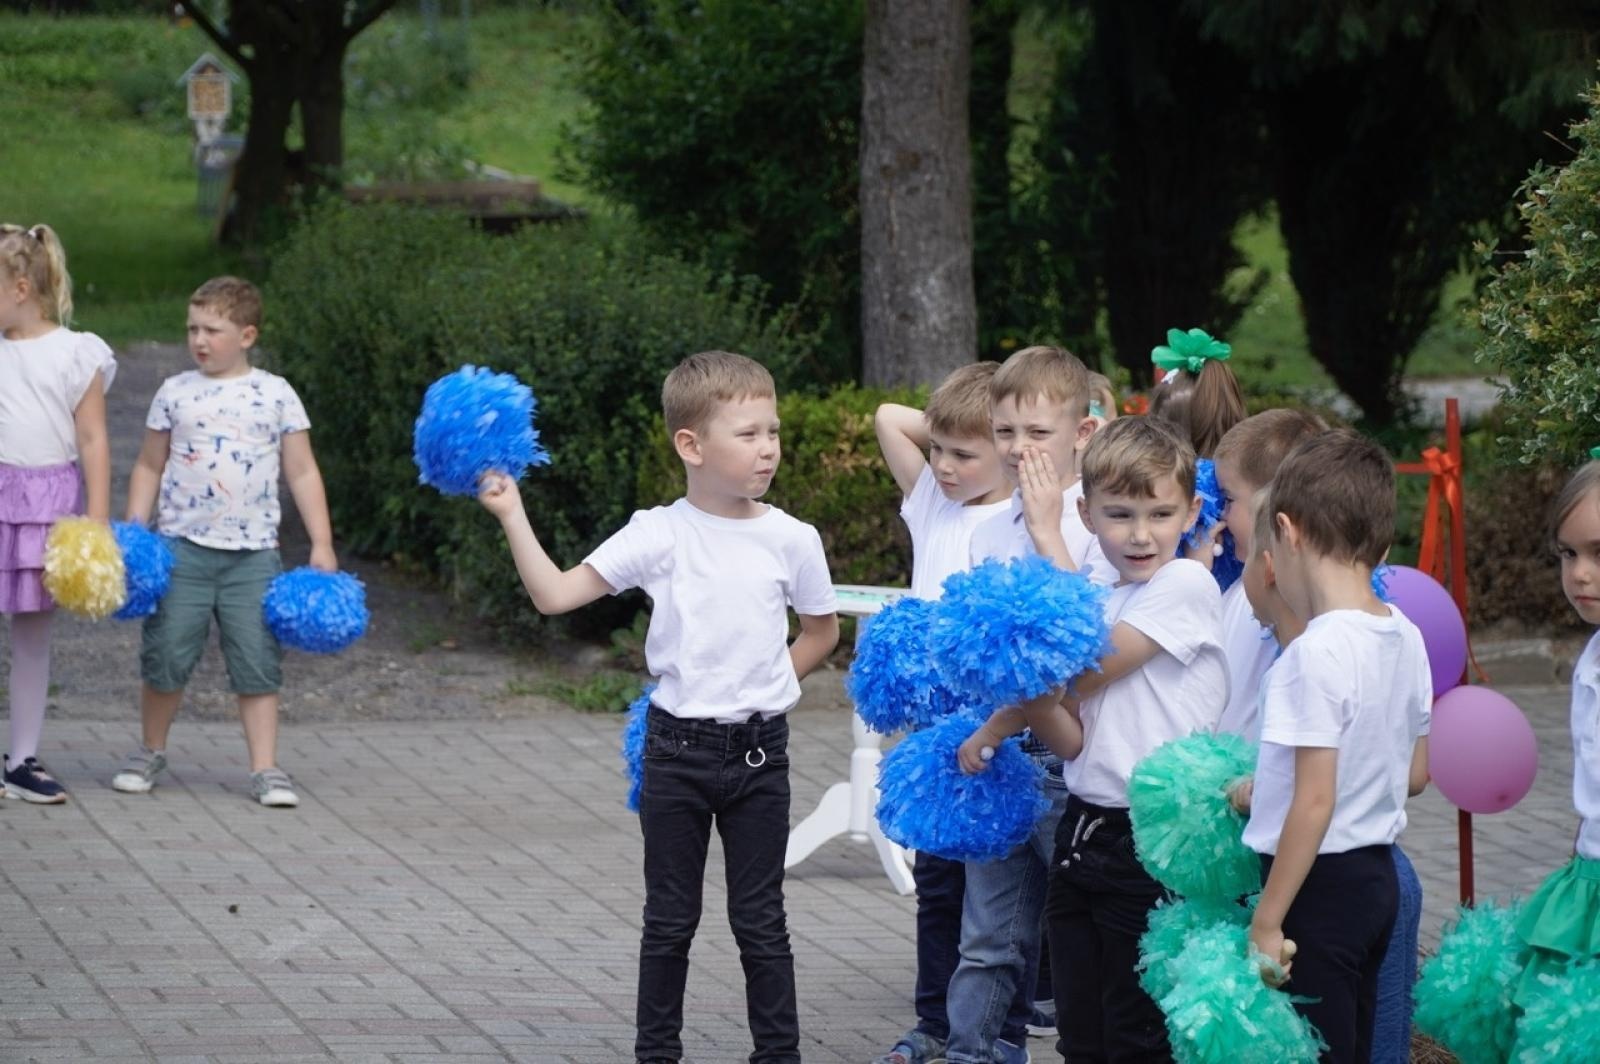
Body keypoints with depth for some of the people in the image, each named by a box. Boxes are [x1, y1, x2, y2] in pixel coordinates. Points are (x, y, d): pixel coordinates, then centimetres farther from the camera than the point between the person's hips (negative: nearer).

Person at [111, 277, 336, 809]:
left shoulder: (276, 395, 2)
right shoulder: (175, 393, 4)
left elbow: (302, 472, 5)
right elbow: (149, 467, 11)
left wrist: (322, 545, 1)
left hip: (253, 552, -1)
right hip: (182, 546, 1)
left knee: (257, 663, -1)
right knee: (165, 657, 3)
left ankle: (265, 769, 3)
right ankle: (150, 752, 22)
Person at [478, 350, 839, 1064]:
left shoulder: (791, 540, -3)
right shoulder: (658, 535, -8)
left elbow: (822, 631, 14)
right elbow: (555, 595, -11)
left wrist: (765, 686, 4)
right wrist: (512, 516, -19)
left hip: (759, 751, 1)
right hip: (677, 750, -1)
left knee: (760, 919, 7)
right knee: (670, 919, 9)